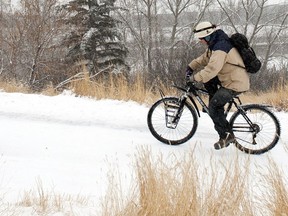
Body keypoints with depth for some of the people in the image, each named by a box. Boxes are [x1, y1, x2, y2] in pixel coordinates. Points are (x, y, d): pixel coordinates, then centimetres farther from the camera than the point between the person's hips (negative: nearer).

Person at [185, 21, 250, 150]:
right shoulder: (215, 44, 9)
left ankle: (227, 136, 0)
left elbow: (212, 68, -34)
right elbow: (204, 58, 20)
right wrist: (191, 67, 8)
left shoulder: (220, 47, -24)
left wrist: (195, 78, -28)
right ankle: (216, 104, 18)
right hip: (230, 78, 10)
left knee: (213, 108, -10)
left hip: (236, 84, -10)